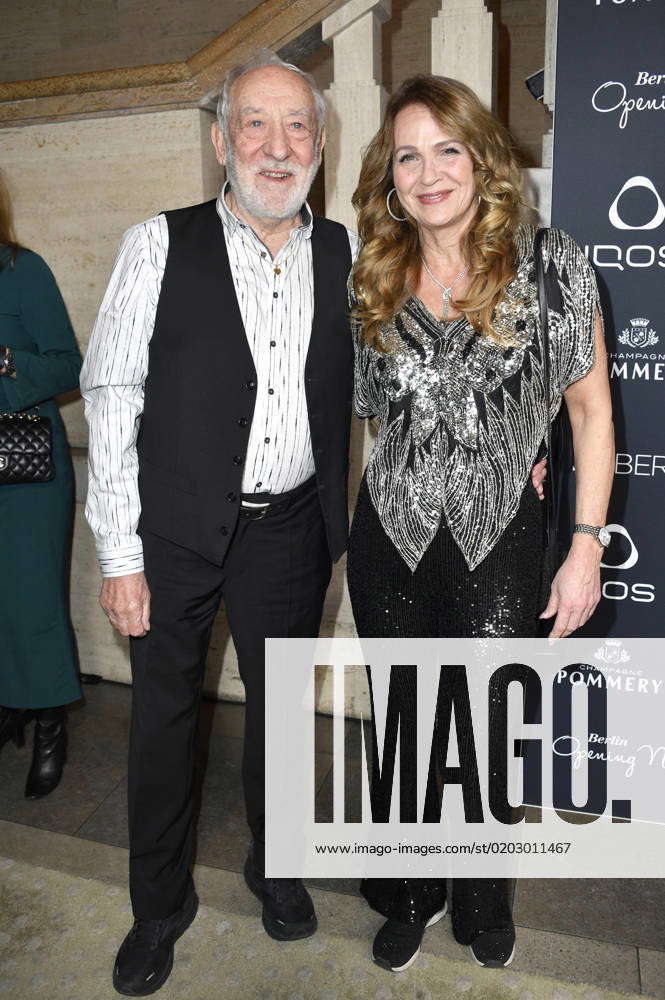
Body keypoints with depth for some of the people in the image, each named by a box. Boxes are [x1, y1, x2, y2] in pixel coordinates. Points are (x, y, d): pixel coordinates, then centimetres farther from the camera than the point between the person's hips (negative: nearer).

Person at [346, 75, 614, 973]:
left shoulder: (552, 266, -5)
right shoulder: (371, 284, 4)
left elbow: (592, 410, -3)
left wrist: (587, 547, -8)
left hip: (499, 539, -2)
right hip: (390, 537, 3)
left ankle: (481, 903, 41)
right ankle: (411, 897, 41)